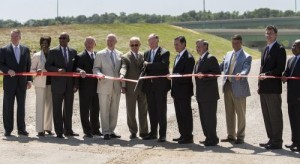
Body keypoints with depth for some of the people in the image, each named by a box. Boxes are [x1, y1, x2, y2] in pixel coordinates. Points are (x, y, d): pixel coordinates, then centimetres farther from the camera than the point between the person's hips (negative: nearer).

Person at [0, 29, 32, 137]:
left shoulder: (26, 50, 9)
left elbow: (29, 66, 10)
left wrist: (29, 79, 2)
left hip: (22, 83, 2)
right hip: (9, 82, -2)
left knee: (21, 106, 7)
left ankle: (21, 129, 15)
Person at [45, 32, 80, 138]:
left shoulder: (73, 52, 9)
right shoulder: (53, 51, -1)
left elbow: (75, 67, 11)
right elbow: (47, 66, -4)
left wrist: (75, 84, 5)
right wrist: (58, 70, -21)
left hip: (70, 84, 3)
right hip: (57, 84, -3)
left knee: (68, 108, 10)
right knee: (57, 108, 2)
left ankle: (68, 130, 20)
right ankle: (59, 131, 8)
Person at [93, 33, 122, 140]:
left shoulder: (120, 54, 12)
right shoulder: (100, 54, 4)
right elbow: (95, 68, 2)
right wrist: (100, 74, -20)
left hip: (116, 87, 3)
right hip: (104, 86, -3)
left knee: (114, 111, 7)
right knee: (104, 110, -2)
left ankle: (111, 131, 16)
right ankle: (106, 132, 4)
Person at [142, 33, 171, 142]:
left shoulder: (164, 53, -4)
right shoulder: (146, 53, 15)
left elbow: (163, 65, -21)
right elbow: (145, 68, 15)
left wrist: (148, 64, -15)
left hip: (160, 85, -6)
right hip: (149, 85, 6)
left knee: (161, 110, -2)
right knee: (151, 110, 11)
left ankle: (162, 134, 3)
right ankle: (153, 133, 20)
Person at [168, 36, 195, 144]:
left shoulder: (188, 58, -13)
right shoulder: (178, 57, 16)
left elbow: (187, 75, -19)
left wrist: (174, 76, -24)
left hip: (184, 91, -9)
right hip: (177, 91, 9)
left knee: (186, 114, -3)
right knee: (179, 114, 13)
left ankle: (188, 136, 4)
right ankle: (183, 134, 21)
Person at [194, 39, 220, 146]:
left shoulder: (211, 58, -11)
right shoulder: (200, 60, 18)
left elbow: (217, 73, -17)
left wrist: (204, 75, -23)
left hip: (209, 94, -9)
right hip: (201, 95, 10)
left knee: (210, 117, -4)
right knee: (203, 117, 13)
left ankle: (212, 139, 4)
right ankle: (208, 137, 22)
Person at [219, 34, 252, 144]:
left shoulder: (246, 57, -6)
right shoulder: (228, 55, 14)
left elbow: (246, 69, -20)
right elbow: (221, 67, 12)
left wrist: (240, 75, -42)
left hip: (238, 88, -6)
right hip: (227, 86, 6)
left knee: (240, 113, 4)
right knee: (229, 113, 13)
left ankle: (240, 136, 15)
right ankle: (231, 135, 24)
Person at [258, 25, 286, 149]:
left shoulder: (279, 49, -7)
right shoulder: (266, 49, 19)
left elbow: (280, 68, -15)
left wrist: (267, 74, -22)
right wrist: (260, 84, 14)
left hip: (273, 88, -9)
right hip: (264, 88, 9)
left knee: (275, 115, -4)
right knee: (267, 116, 12)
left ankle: (277, 142, 2)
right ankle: (271, 139, 20)